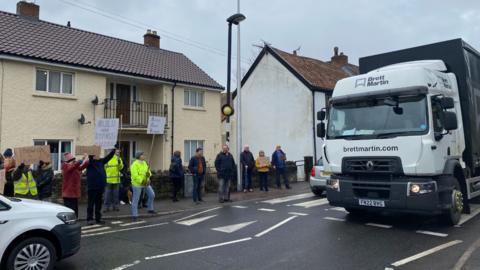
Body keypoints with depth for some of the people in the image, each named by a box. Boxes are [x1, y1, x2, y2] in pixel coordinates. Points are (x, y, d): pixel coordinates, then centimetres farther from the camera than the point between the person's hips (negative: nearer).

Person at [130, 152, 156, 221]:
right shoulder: (135, 165, -19)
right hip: (137, 184, -8)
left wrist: (149, 174, -15)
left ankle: (150, 209, 28)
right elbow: (135, 176, -26)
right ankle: (134, 215, 7)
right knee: (136, 199, -1)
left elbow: (148, 172, 7)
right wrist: (142, 181, -25)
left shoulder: (144, 163, 6)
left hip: (146, 183, 8)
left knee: (152, 195, 10)